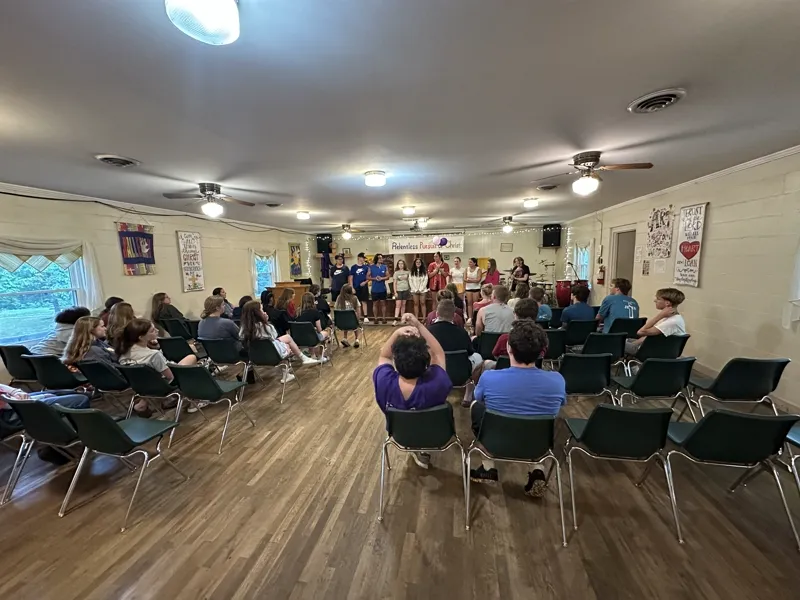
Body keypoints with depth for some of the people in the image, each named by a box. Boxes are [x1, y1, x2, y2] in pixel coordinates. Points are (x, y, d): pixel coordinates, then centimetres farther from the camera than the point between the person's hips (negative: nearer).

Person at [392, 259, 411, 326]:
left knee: (403, 305, 8)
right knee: (398, 305, -9)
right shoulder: (396, 273, 2)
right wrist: (395, 292, -6)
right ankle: (396, 320, -14)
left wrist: (410, 289, 5)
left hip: (406, 290, 2)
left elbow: (410, 281, 11)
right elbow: (395, 283, 1)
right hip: (398, 290, -2)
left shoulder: (407, 272, 6)